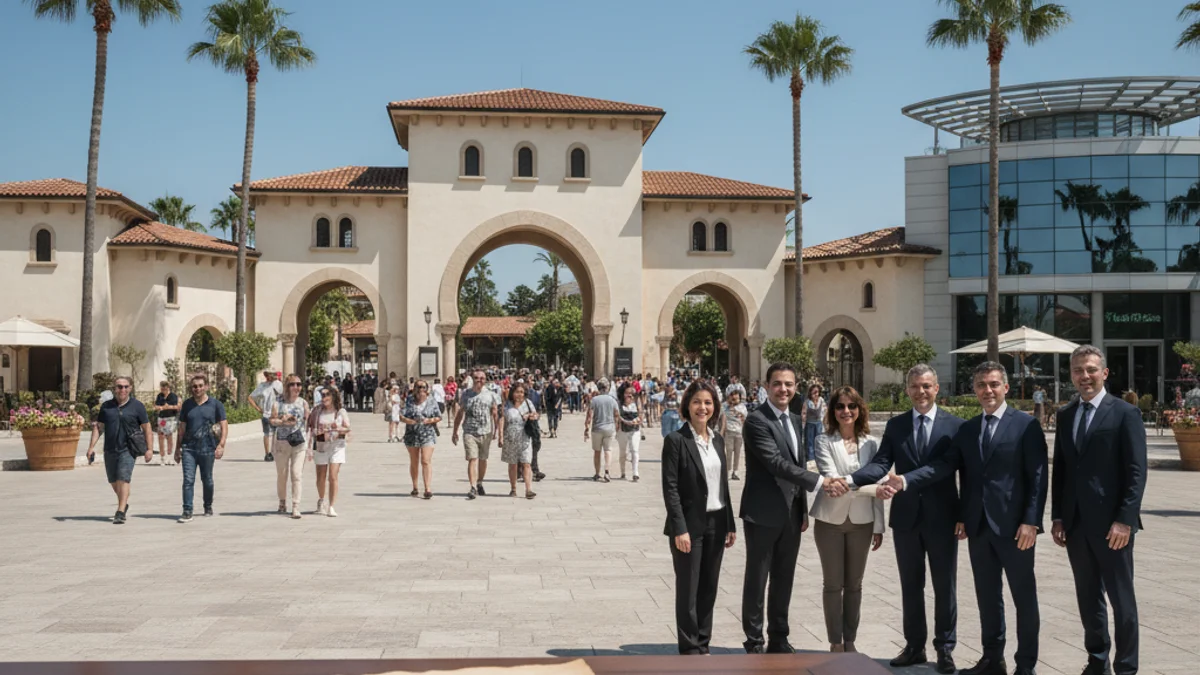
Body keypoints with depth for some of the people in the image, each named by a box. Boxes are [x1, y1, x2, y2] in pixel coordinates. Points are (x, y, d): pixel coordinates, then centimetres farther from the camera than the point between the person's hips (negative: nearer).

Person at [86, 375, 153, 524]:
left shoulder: (137, 406, 0)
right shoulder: (106, 406, 8)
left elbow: (147, 428, 1)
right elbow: (98, 427, 12)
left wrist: (149, 449, -5)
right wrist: (92, 446, 3)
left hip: (128, 450, -4)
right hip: (110, 449, 4)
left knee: (123, 479, -15)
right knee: (113, 481, 14)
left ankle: (121, 513, -15)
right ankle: (124, 505, 36)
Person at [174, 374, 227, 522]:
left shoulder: (215, 404, 1)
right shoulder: (187, 404, 9)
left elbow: (224, 426, -1)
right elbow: (182, 428, 14)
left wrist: (221, 445, -12)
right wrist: (178, 448, 13)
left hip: (207, 449, -1)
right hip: (189, 448, 1)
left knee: (207, 480, 11)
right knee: (188, 480, -8)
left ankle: (208, 507, 31)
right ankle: (187, 512, -8)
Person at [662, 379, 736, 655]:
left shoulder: (718, 440, 9)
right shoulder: (676, 440, -10)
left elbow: (723, 485, 13)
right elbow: (670, 488, -13)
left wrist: (731, 524, 10)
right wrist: (680, 529, -18)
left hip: (716, 524, 6)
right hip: (690, 525, -6)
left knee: (709, 588, 12)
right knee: (688, 590, 4)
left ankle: (702, 645, 24)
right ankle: (690, 650, 14)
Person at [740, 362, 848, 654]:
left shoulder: (795, 420, 13)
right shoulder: (757, 421, -14)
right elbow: (778, 464, -22)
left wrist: (803, 510, 15)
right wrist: (821, 482, -25)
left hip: (791, 514, 7)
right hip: (763, 513, -7)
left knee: (784, 579, 15)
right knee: (757, 579, 3)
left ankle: (779, 639, 26)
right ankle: (754, 643, 12)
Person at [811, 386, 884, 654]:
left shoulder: (871, 443, 0)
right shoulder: (824, 441, -8)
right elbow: (831, 478, -20)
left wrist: (879, 526, 2)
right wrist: (869, 487, -31)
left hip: (861, 521, 2)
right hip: (830, 520, -2)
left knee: (854, 584, 11)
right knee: (833, 584, 7)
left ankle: (850, 642, 22)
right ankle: (835, 643, 16)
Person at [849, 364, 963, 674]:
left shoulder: (955, 425, -2)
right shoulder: (895, 425, 5)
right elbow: (880, 463, -6)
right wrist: (850, 479, -25)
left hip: (942, 518, -3)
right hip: (906, 518, 3)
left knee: (945, 587, 8)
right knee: (911, 586, 12)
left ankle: (945, 648, 20)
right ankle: (914, 646, 24)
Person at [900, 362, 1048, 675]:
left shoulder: (1026, 425, -5)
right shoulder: (967, 429, 10)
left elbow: (1038, 477, -9)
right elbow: (946, 464, 0)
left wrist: (1031, 521, -16)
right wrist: (906, 481, -13)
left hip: (1013, 525, -5)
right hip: (978, 525, 5)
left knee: (1024, 596, 5)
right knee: (987, 595, 13)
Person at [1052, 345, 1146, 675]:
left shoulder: (1125, 413, -5)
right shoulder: (1065, 415, 11)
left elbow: (1136, 471, -9)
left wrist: (1125, 519, -16)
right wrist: (1057, 516, 8)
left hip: (1110, 522, -5)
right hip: (1075, 522, 5)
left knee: (1121, 598, 4)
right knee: (1088, 597, 13)